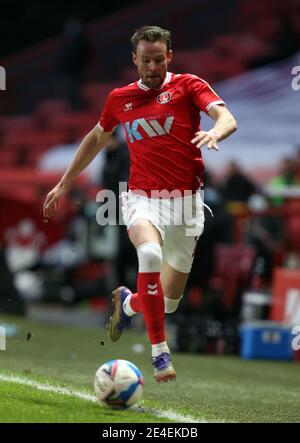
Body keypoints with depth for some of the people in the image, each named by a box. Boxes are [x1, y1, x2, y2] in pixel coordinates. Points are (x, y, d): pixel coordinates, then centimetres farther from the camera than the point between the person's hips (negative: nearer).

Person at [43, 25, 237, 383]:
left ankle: (128, 302, 43)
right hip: (142, 197, 0)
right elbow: (97, 138, 27)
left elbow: (228, 118, -16)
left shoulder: (187, 86, 0)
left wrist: (216, 131, -40)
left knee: (169, 301, 6)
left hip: (184, 201, 0)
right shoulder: (119, 99, 10)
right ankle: (159, 352, -27)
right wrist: (64, 183, 29)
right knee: (150, 253, -35)